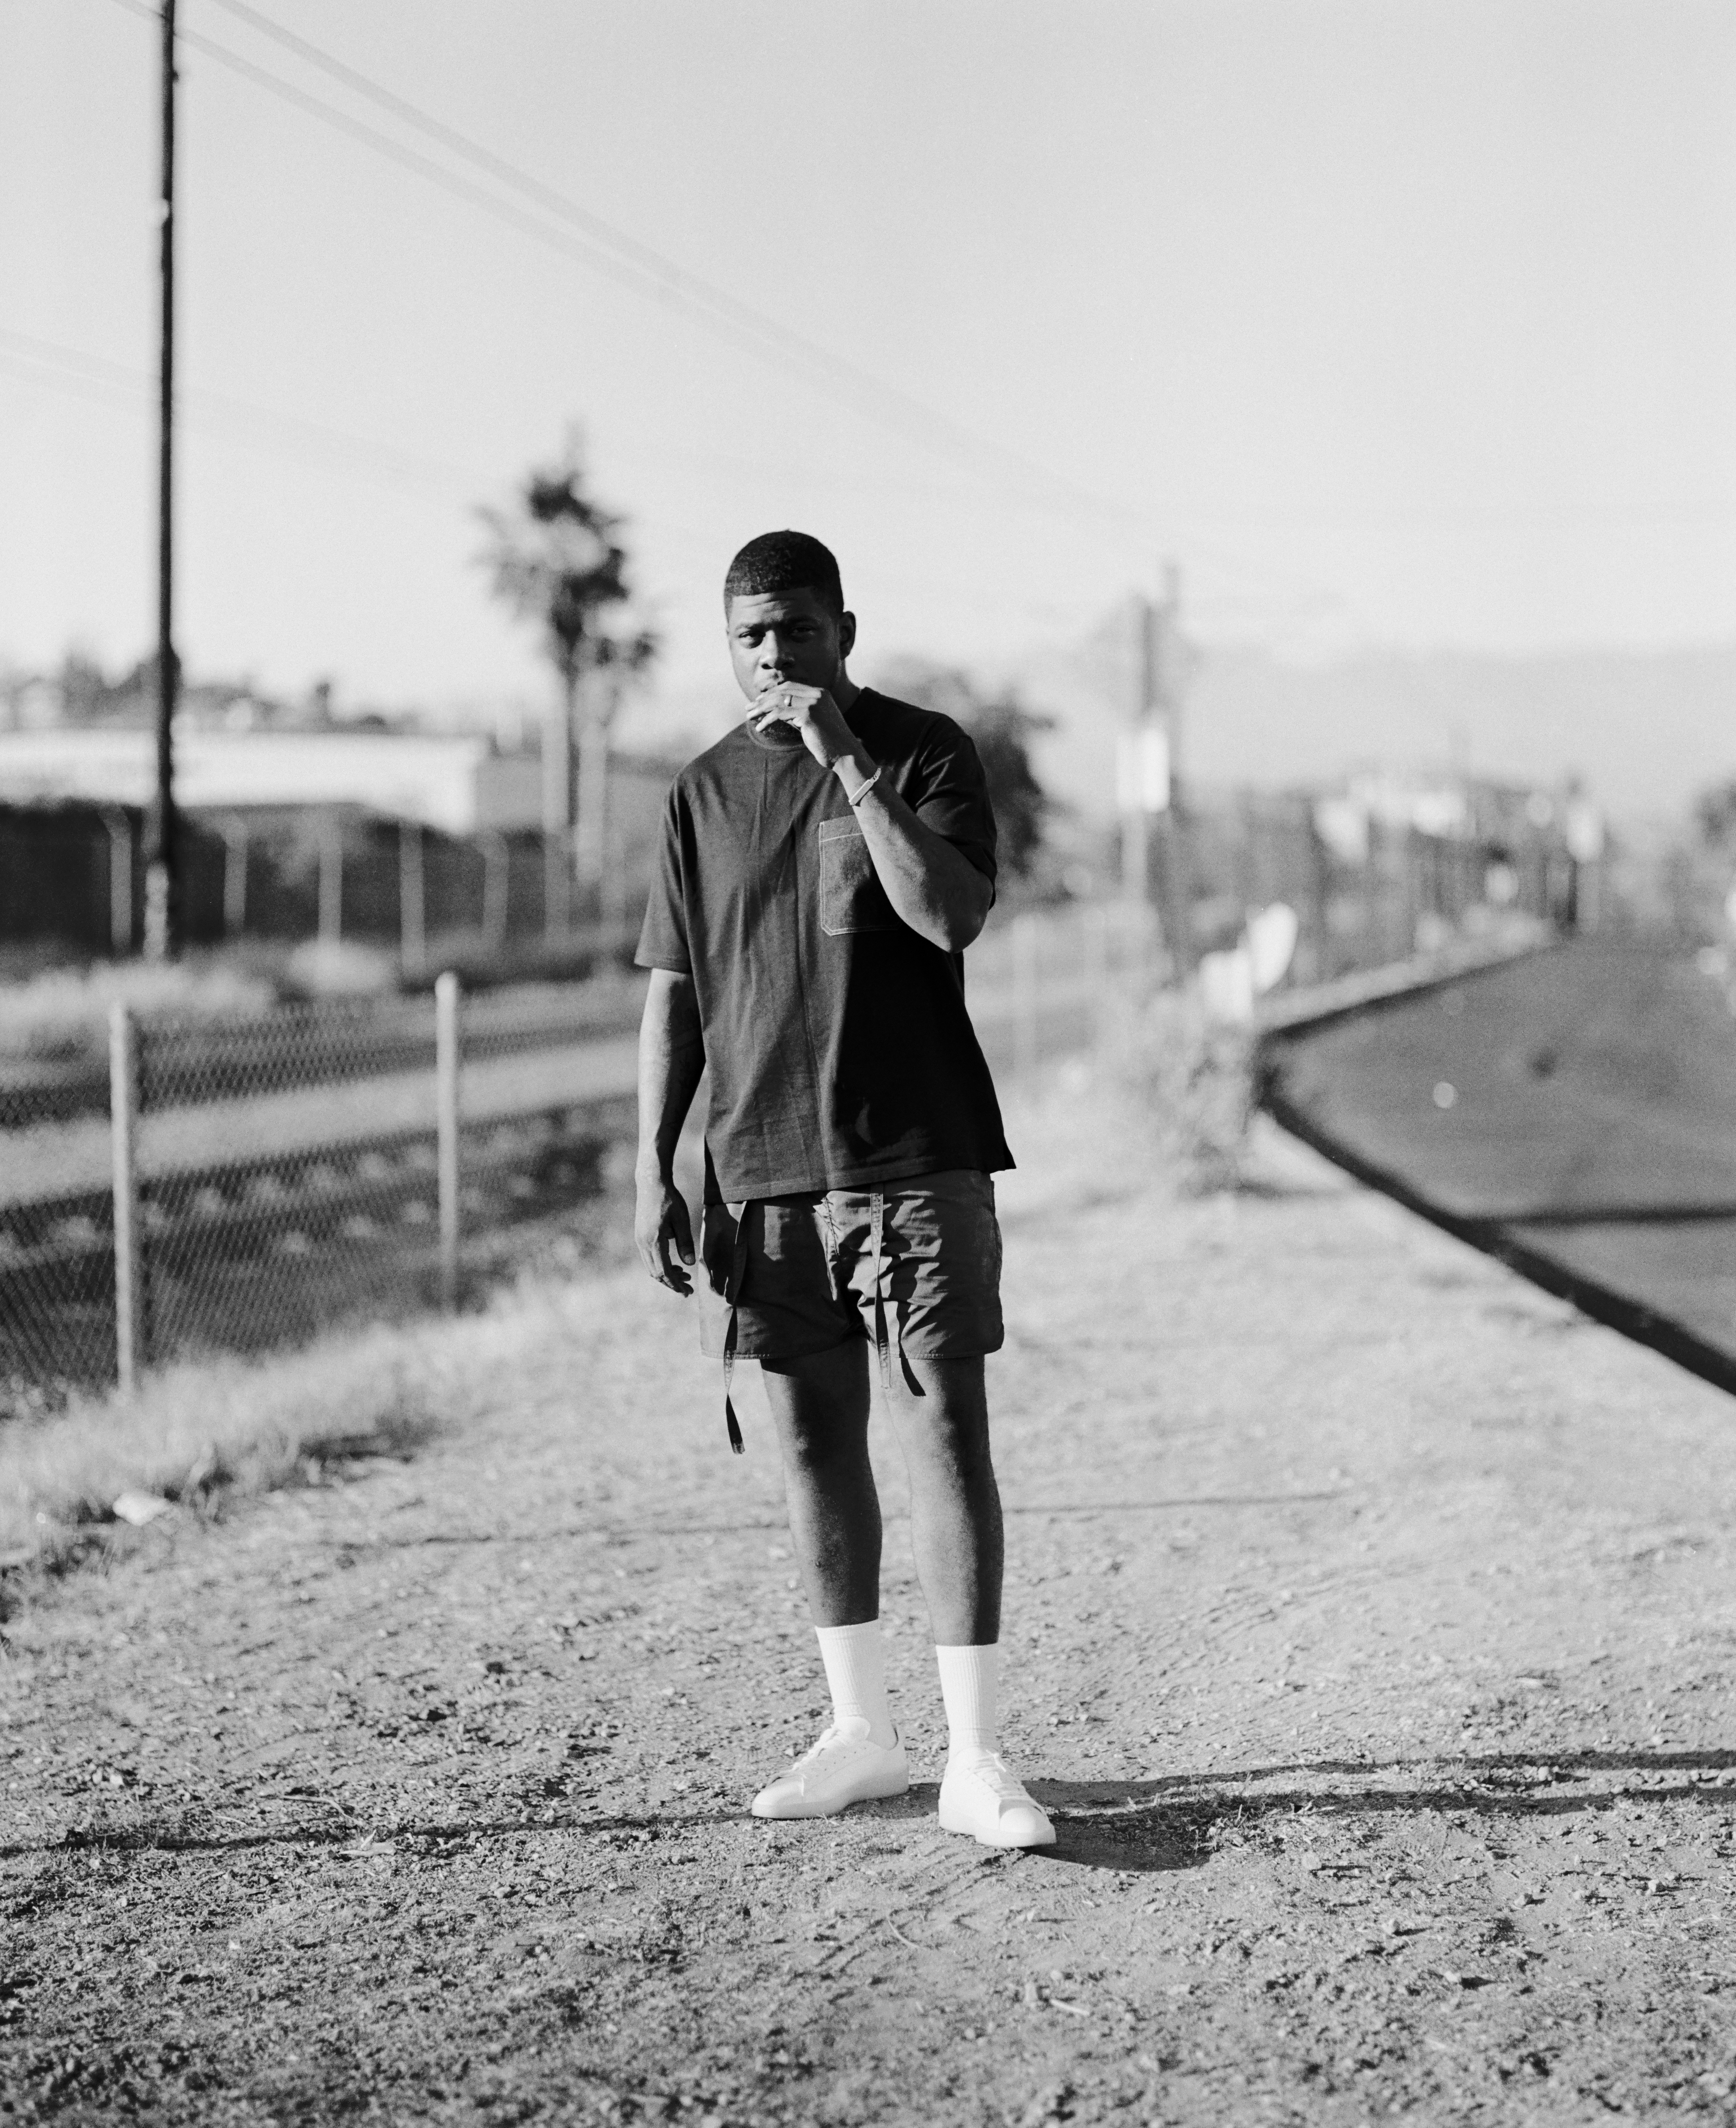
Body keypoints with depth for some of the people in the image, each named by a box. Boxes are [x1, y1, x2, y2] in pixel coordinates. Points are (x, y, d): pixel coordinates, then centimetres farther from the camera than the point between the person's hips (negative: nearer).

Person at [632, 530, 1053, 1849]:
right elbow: (673, 993, 12)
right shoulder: (707, 794, 11)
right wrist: (655, 1172, 5)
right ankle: (863, 1733, 20)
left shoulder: (925, 754, -1)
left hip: (918, 1159, -4)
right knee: (816, 1449, 9)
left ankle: (975, 1755, -6)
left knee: (946, 1441, -7)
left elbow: (954, 917, -18)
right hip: (763, 1174, 4)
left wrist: (847, 759, -20)